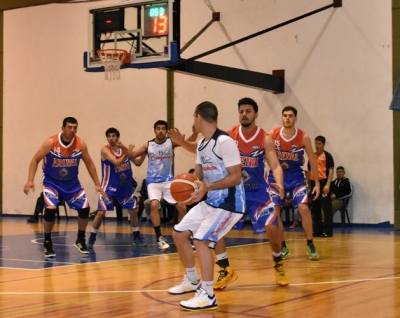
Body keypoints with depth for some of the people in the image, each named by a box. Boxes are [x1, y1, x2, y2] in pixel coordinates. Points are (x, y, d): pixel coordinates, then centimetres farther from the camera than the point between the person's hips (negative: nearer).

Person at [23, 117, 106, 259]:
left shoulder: (81, 144, -11)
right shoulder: (51, 143, -20)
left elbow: (89, 164, 2)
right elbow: (35, 160, -13)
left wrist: (97, 184, -1)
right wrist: (30, 180, -25)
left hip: (72, 183, 3)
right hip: (52, 182, -3)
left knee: (85, 208, -6)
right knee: (50, 209, -22)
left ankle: (80, 240, 16)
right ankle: (47, 243, -3)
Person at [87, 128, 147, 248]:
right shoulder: (105, 150, -12)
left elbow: (138, 163, 9)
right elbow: (117, 162, -25)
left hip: (126, 187, 5)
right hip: (109, 187, -5)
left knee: (133, 211, 9)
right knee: (101, 212, -10)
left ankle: (137, 237, 23)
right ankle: (92, 238, 4)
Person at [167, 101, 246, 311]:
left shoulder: (224, 142, -22)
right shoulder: (201, 143, 8)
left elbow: (236, 177, -24)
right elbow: (200, 173, 16)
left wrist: (207, 187, -33)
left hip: (229, 203, -10)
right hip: (211, 201, 10)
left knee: (201, 239, -21)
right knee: (179, 233, 12)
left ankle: (208, 295, -12)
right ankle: (192, 280, 29)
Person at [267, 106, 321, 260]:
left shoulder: (303, 137, -11)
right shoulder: (272, 135, -11)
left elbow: (312, 160, -2)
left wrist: (317, 182, -2)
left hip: (296, 176, -1)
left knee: (304, 208, -13)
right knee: (274, 210, -2)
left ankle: (310, 245, 0)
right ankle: (282, 246, 12)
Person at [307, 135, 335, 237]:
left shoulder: (327, 155, -2)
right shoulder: (311, 156, 16)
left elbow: (331, 170, -8)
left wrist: (327, 184, -17)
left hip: (323, 182, -6)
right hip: (313, 183, 6)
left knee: (326, 208, -4)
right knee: (315, 208, 9)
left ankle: (328, 231, -3)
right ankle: (317, 230, 16)